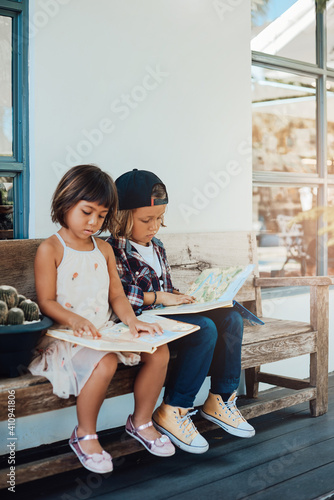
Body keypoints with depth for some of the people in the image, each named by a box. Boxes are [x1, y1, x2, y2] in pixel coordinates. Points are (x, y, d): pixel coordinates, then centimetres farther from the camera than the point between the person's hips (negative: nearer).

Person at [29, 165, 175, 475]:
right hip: (66, 334, -6)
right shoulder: (50, 249, -5)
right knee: (105, 362, -36)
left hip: (105, 331, 7)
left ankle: (141, 421, 10)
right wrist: (74, 320, -28)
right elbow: (46, 302, -9)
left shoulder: (104, 249, 15)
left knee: (159, 352, -11)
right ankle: (84, 435, -10)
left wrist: (132, 320, -10)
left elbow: (117, 295, 11)